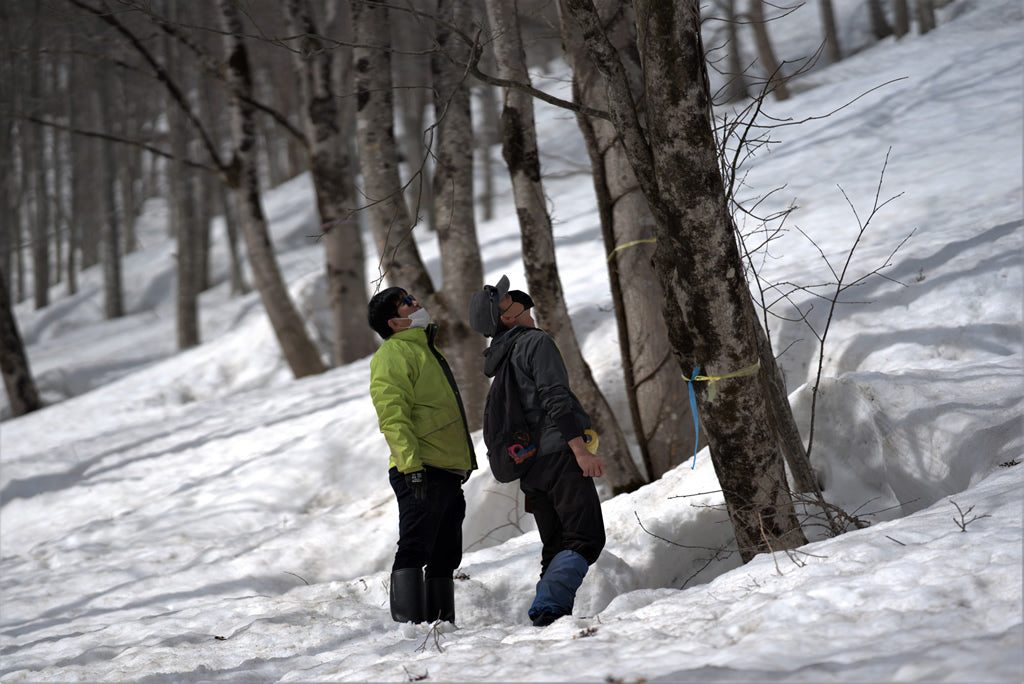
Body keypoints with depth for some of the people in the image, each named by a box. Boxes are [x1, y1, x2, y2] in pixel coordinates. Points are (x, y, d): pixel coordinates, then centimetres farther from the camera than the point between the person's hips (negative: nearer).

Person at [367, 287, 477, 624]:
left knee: (445, 557, 11)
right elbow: (393, 417, -17)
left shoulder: (425, 349, 23)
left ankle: (442, 624, 16)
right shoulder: (392, 355, -6)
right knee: (414, 551, -12)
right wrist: (411, 466, -26)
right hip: (422, 473, -10)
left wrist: (462, 465, 25)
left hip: (448, 472, 10)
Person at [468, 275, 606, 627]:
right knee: (585, 539, -13)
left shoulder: (501, 360, 21)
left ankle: (546, 614, 1)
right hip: (559, 454, -8)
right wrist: (580, 449, -21)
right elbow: (555, 400, -17)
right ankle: (549, 607, -27)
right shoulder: (537, 342, -5)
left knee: (556, 547, 11)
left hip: (530, 466, 8)